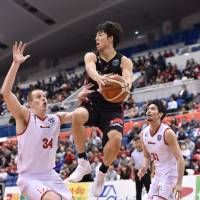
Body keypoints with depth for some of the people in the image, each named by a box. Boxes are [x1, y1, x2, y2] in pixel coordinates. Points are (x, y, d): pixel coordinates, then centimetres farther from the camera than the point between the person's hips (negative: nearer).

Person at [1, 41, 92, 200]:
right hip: (29, 178, -6)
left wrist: (82, 99, -12)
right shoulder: (26, 117, -9)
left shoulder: (57, 119, 6)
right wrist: (16, 63, -28)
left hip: (50, 176, 6)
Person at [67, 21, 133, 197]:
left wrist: (126, 83, -48)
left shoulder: (124, 61, 0)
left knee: (116, 137, -30)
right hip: (92, 105, 1)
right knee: (77, 115, -35)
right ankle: (83, 163, -19)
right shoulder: (91, 56, 1)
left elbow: (127, 77, -21)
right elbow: (91, 69, -24)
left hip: (112, 109, -1)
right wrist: (99, 78, -49)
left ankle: (102, 172, 0)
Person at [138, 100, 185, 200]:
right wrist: (144, 167, -6)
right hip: (158, 175, 8)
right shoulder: (144, 133, 0)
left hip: (170, 175, -8)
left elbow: (180, 159, -21)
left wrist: (179, 183, -27)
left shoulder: (167, 133, -21)